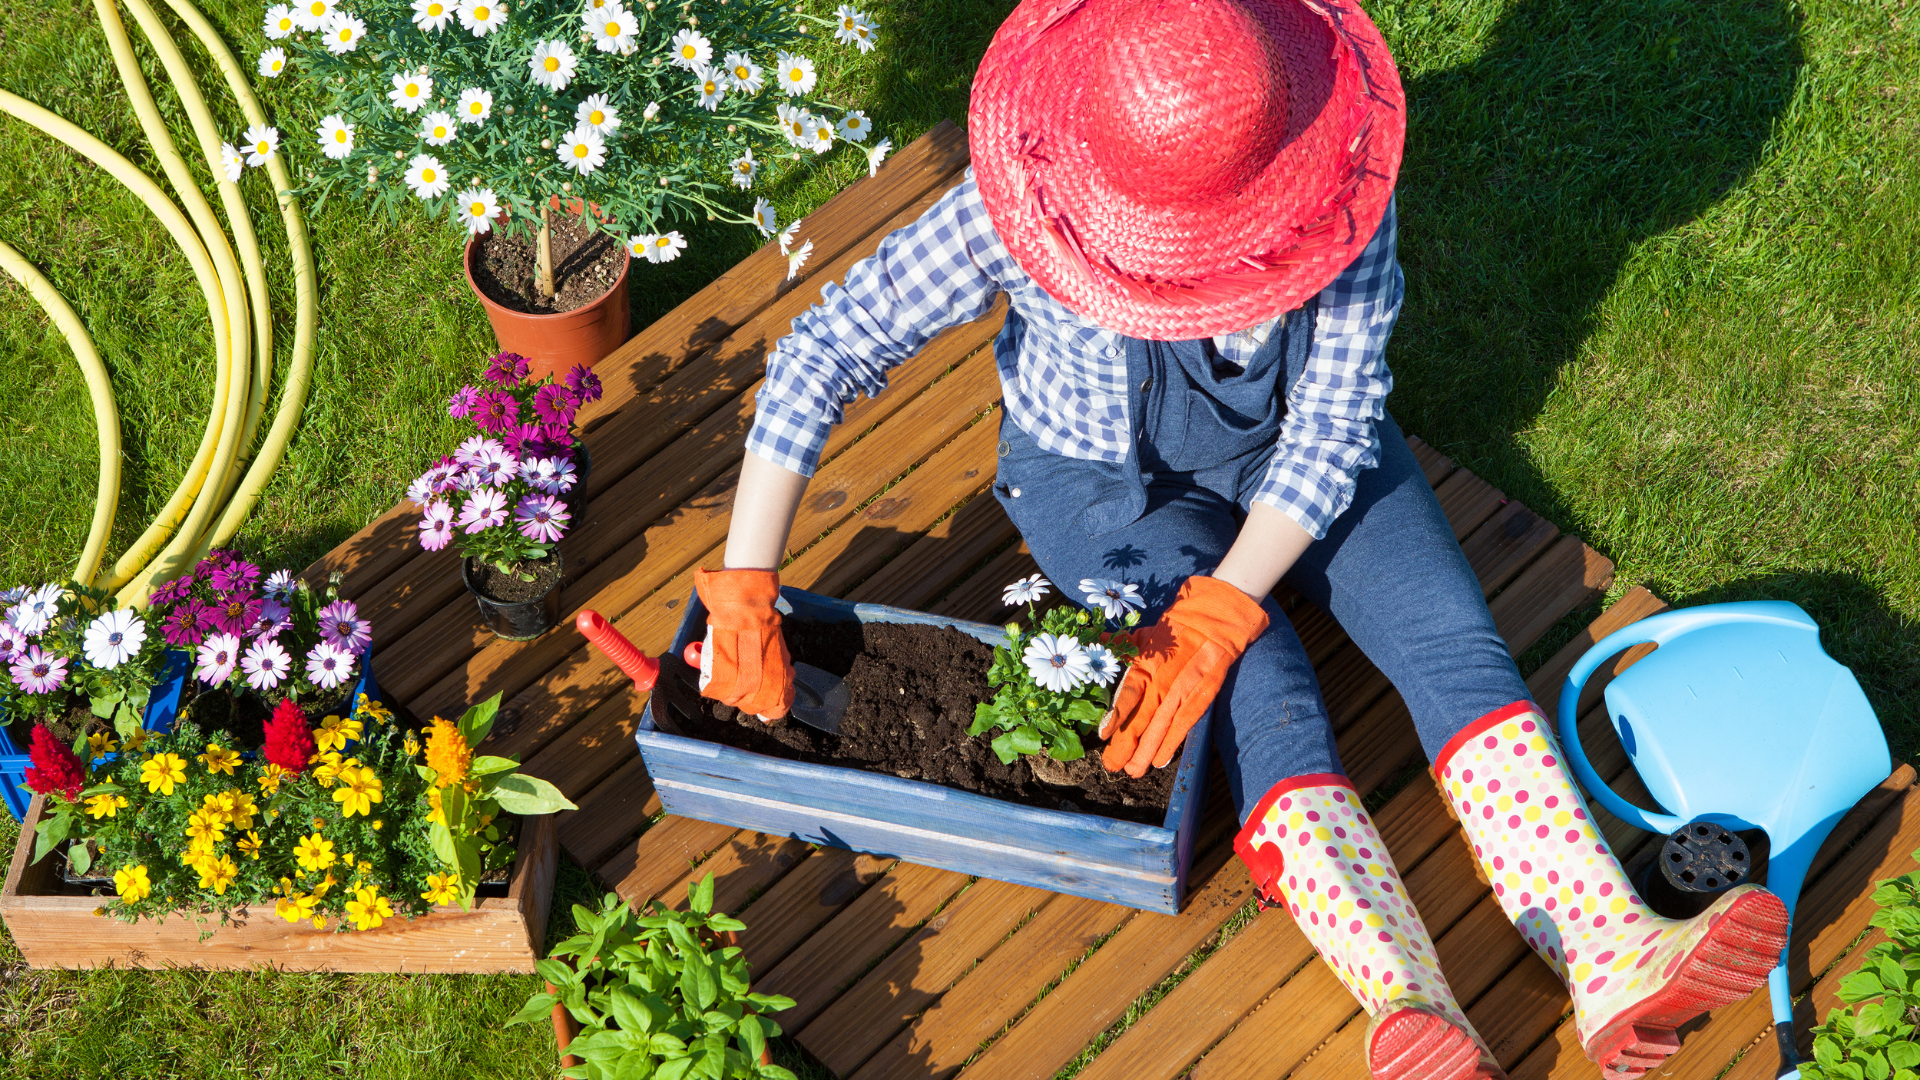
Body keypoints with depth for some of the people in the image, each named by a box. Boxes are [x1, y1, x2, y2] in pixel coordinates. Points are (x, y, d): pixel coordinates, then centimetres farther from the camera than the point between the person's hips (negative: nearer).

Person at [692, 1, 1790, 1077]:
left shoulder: (1338, 187, -26)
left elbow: (1333, 422, -24)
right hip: (1105, 477, -2)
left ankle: (1611, 957, -26)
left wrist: (1212, 618, -34)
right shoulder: (1017, 215, -30)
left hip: (1293, 450, 3)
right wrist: (746, 594, -32)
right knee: (1267, 698, -25)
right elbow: (823, 351, -28)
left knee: (1454, 640, -18)